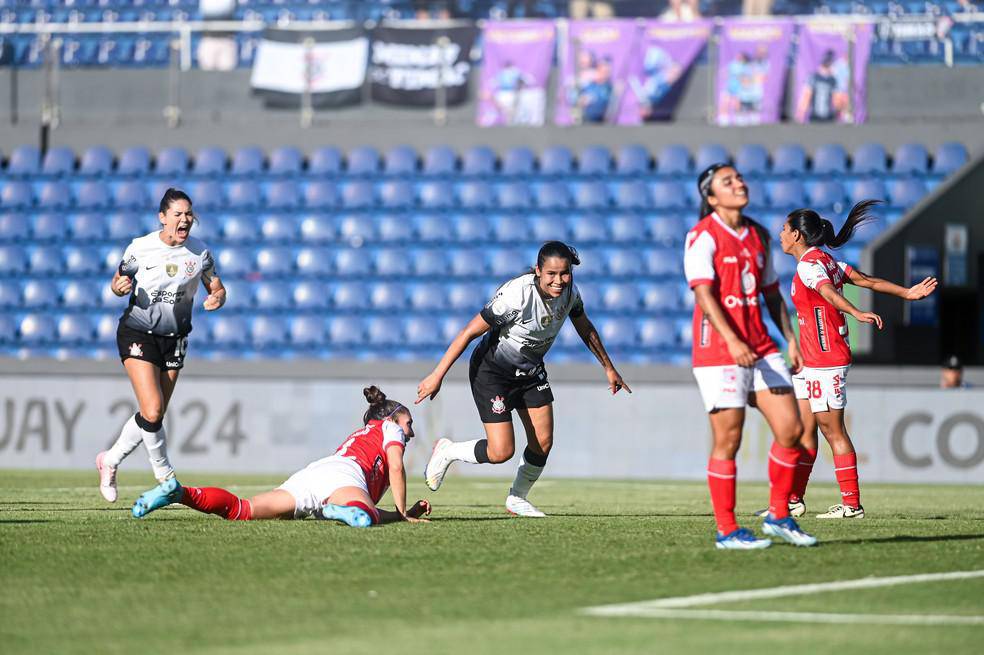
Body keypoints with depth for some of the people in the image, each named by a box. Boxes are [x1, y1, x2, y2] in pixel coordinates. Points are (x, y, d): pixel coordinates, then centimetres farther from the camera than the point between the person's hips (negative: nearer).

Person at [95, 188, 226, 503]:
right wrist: (119, 287, -20)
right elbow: (119, 282, 4)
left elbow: (217, 288, 6)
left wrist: (217, 298, -17)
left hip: (174, 340, 4)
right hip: (137, 335, -4)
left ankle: (110, 460, 29)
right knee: (152, 412, -18)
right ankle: (166, 475, 1)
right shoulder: (140, 248, -10)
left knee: (154, 416, 7)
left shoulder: (200, 252, -4)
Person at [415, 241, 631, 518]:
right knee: (501, 451, -13)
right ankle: (447, 451, 16)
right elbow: (470, 332, -27)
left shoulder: (569, 292, -13)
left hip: (531, 370, 7)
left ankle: (517, 499, 29)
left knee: (543, 443, 4)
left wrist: (609, 368, 18)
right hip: (492, 371, -7)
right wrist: (437, 375, -25)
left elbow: (585, 329, 10)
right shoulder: (516, 295, -33)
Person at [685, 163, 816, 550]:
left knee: (791, 429, 0)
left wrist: (790, 340, 14)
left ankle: (778, 517, 14)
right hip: (718, 350, -7)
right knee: (728, 440, -4)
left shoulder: (758, 235, 15)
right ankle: (726, 531, 4)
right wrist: (731, 340, -28)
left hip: (760, 348, 7)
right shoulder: (702, 236, -7)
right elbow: (703, 292, -17)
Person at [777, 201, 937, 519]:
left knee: (832, 430, -6)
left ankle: (852, 504, -3)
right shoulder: (825, 261, 14)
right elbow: (867, 281, 9)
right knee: (803, 427, 11)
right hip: (811, 362, 10)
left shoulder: (809, 264, -14)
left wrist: (857, 313, -48)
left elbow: (829, 292, -32)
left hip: (826, 362, -10)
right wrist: (907, 293, 8)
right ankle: (794, 499, 16)